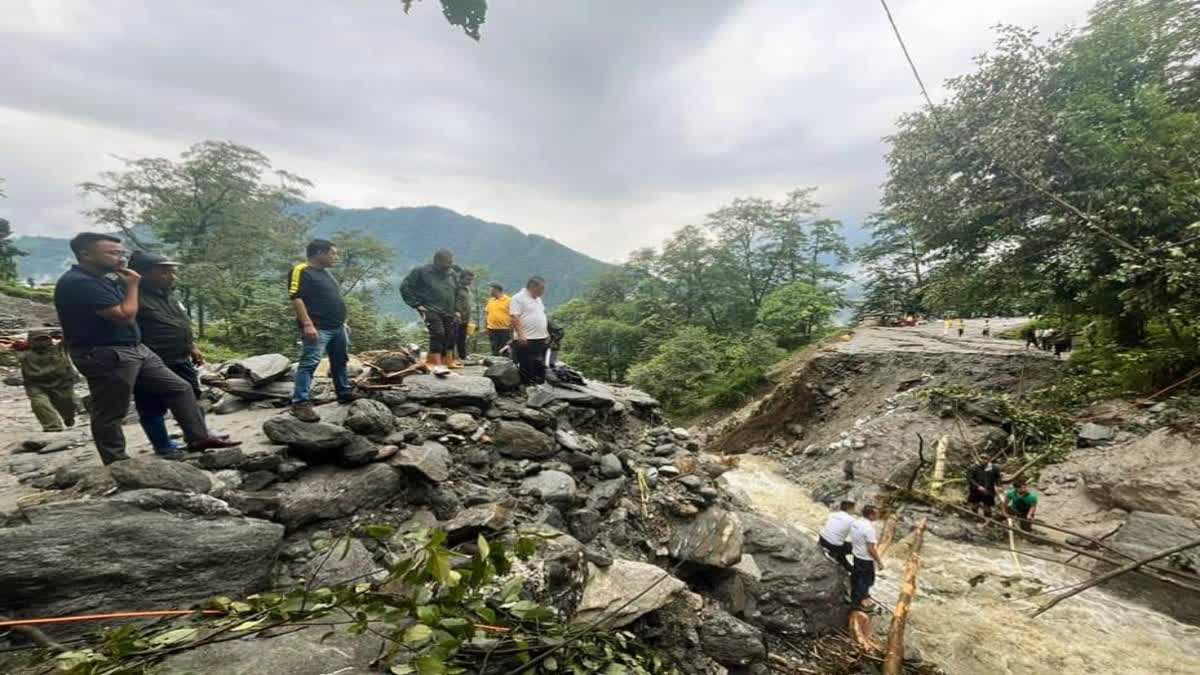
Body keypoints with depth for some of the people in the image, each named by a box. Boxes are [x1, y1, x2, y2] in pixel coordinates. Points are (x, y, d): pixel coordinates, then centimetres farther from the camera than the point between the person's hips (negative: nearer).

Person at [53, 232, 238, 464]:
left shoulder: (100, 280, 15)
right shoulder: (78, 283, -18)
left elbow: (132, 311, 24)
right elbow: (125, 315, -21)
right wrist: (132, 285, -11)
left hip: (135, 349, 10)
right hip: (106, 356, -10)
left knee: (179, 388, 10)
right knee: (110, 414, 2)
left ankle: (198, 438, 15)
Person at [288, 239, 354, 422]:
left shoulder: (326, 272, 19)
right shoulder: (301, 271, -9)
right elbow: (296, 298, -17)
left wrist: (342, 322, 24)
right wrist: (307, 324, -25)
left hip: (337, 327, 9)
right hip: (318, 328, -9)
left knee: (340, 361, 16)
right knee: (309, 363, -12)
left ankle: (345, 393, 29)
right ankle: (300, 403, -11)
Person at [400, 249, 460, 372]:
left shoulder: (452, 274, 12)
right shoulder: (421, 271, -5)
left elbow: (456, 293, 25)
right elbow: (405, 286, -3)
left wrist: (456, 309, 14)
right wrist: (416, 304, -8)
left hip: (449, 313, 6)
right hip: (431, 310, -6)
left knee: (450, 336, 6)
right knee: (438, 334, -21)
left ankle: (448, 361, 19)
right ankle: (438, 364, -23)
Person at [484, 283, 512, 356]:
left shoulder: (508, 300, -7)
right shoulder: (490, 300, 10)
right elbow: (486, 313, 14)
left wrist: (511, 329, -11)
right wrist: (485, 327, 9)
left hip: (504, 330, -5)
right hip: (492, 330, 5)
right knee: (494, 351, 11)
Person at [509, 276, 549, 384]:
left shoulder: (538, 299, 18)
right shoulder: (519, 298, -9)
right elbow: (514, 317, -17)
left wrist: (546, 333, 18)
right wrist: (520, 335, -24)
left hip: (541, 339, 9)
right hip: (525, 340, -8)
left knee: (540, 367, 12)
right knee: (525, 367, -4)